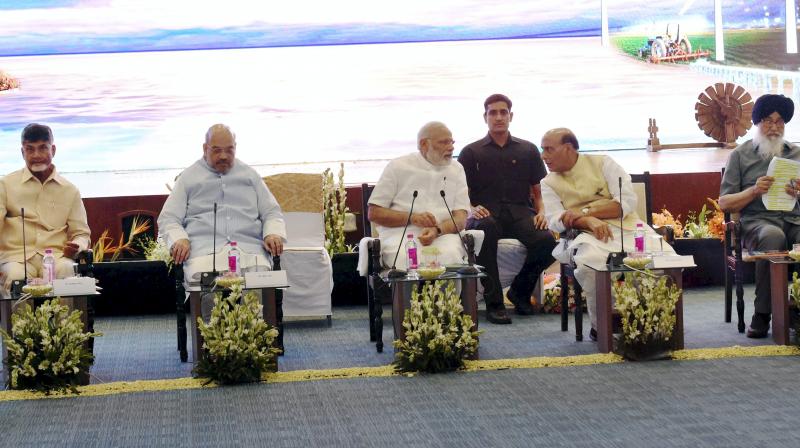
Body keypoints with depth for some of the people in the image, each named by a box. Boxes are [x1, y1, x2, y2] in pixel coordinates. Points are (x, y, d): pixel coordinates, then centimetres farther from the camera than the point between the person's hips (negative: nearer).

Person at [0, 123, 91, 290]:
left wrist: (75, 247, -8)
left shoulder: (70, 190, 17)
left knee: (66, 271, -33)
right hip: (17, 256, -1)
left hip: (57, 256, 1)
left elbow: (81, 233, 18)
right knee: (16, 277, -35)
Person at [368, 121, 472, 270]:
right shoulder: (398, 167, 10)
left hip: (443, 235, 2)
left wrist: (437, 230, -14)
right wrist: (412, 218, -10)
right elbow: (374, 213, 5)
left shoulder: (456, 169, 18)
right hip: (400, 234, -2)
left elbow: (460, 219, 8)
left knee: (450, 256, -34)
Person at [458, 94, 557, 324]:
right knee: (486, 228, -41)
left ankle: (520, 291, 0)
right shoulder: (471, 152, 15)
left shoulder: (528, 150, 19)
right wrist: (470, 209, -12)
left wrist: (541, 212, -2)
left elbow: (537, 190, 19)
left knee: (546, 240, -31)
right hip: (486, 213, -2)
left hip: (519, 212, 2)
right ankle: (493, 303, -33)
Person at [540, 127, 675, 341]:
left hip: (628, 227, 1)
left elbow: (628, 202, -2)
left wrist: (585, 211, -10)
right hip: (589, 235, -1)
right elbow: (556, 220, -3)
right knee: (590, 261, -38)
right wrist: (589, 221, -21)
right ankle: (600, 325, -18)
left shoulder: (602, 163, 9)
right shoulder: (549, 183, 13)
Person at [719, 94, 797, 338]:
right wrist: (754, 191, -8)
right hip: (757, 220, -2)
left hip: (793, 219, 2)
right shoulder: (741, 155, 14)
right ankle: (762, 314, -32)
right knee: (773, 236, -39)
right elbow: (724, 203, 9)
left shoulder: (795, 153, 22)